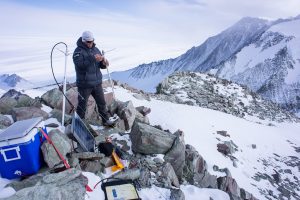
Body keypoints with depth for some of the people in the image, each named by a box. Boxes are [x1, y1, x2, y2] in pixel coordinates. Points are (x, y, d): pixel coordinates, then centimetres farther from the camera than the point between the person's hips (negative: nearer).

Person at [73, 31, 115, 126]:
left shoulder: (95, 49, 8)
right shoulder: (78, 51, -10)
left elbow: (101, 64, 11)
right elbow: (80, 64, -26)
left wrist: (104, 63, -13)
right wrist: (93, 58, -34)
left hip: (97, 82, 5)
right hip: (84, 84, -5)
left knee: (102, 103, 13)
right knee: (82, 105, 7)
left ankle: (106, 120, 28)